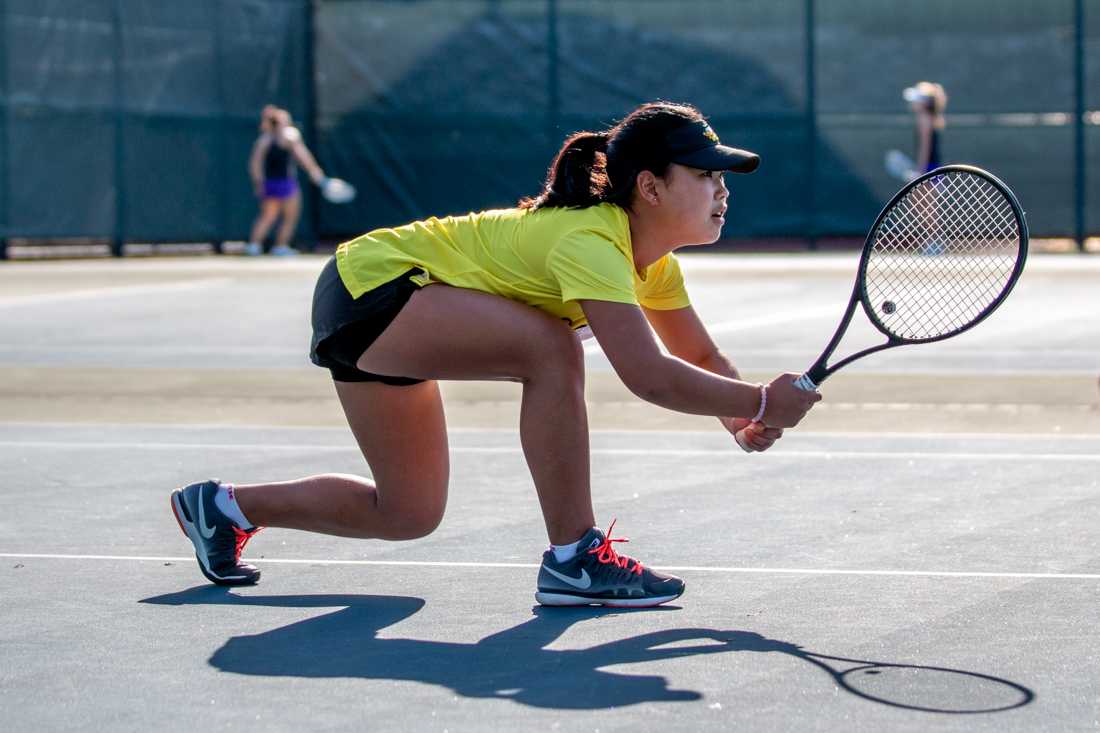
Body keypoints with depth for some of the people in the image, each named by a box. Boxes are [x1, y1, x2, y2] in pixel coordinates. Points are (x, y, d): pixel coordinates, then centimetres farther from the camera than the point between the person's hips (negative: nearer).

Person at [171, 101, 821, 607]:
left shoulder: (653, 257, 0)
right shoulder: (591, 240, -30)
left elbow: (701, 357, 5)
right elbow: (647, 375, -40)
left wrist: (745, 416, -15)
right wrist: (762, 401, -35)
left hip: (383, 316, 10)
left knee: (407, 515, 13)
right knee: (552, 348, -29)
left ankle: (221, 507, 29)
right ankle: (573, 559, -20)